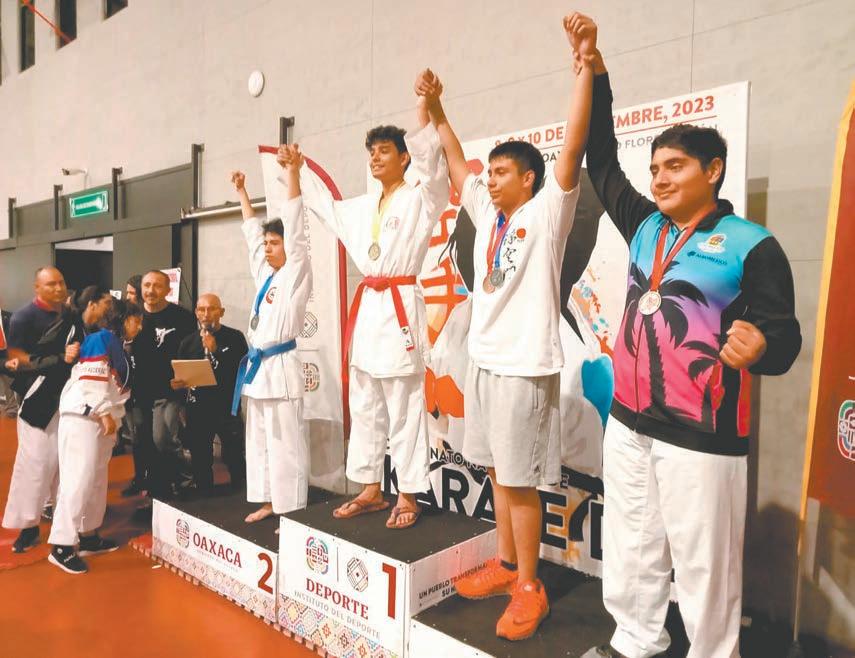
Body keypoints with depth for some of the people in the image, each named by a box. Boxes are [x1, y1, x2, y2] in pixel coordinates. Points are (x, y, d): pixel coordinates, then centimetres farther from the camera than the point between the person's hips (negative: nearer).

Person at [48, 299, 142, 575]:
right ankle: (62, 546, -4)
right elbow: (91, 379, -19)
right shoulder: (101, 338, -11)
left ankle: (88, 536, 24)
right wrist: (105, 413, -20)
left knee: (97, 479, 14)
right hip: (85, 417, -10)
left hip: (99, 419, 10)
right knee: (80, 479, -10)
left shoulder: (116, 345, 17)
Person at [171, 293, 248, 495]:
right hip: (197, 409, 4)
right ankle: (204, 495, 28)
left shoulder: (234, 338, -3)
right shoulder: (188, 342, 10)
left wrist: (215, 350, -17)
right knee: (200, 460, 12)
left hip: (228, 408, -4)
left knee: (234, 457, -2)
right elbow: (179, 375, 16)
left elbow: (241, 371, -14)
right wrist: (178, 384, -7)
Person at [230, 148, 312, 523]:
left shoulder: (296, 274, -5)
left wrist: (292, 174, -20)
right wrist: (241, 192, 31)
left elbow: (295, 227, -13)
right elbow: (252, 231, 25)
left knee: (286, 443, -4)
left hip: (281, 367, -9)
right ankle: (268, 502, 26)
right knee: (259, 440, 14)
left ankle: (292, 512, 4)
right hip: (257, 365, 9)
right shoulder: (264, 275, 15)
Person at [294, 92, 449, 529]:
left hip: (401, 305, -7)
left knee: (404, 408, -3)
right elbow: (326, 207, 34)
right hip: (367, 306, 8)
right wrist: (298, 170, 37)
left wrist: (427, 116, -32)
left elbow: (434, 165, -20)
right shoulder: (364, 206, 19)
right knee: (365, 407, 12)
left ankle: (408, 496, 10)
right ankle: (371, 490, 25)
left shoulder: (420, 199, -1)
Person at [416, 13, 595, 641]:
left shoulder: (546, 212, -6)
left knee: (519, 482, 0)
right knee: (498, 474, 16)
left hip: (526, 367, -7)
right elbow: (456, 160, 22)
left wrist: (586, 63, -23)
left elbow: (573, 146, -18)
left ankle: (529, 589, 15)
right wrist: (435, 106, 21)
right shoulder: (487, 214, 12)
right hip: (484, 361, 8)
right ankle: (506, 565, 31)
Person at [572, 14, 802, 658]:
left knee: (703, 566, 5)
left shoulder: (752, 245, -7)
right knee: (631, 550, 18)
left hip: (702, 438, -6)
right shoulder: (646, 227, 8)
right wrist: (596, 74, 13)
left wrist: (760, 349, -35)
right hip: (629, 424, 6)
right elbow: (602, 162, 16)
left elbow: (784, 334, -10)